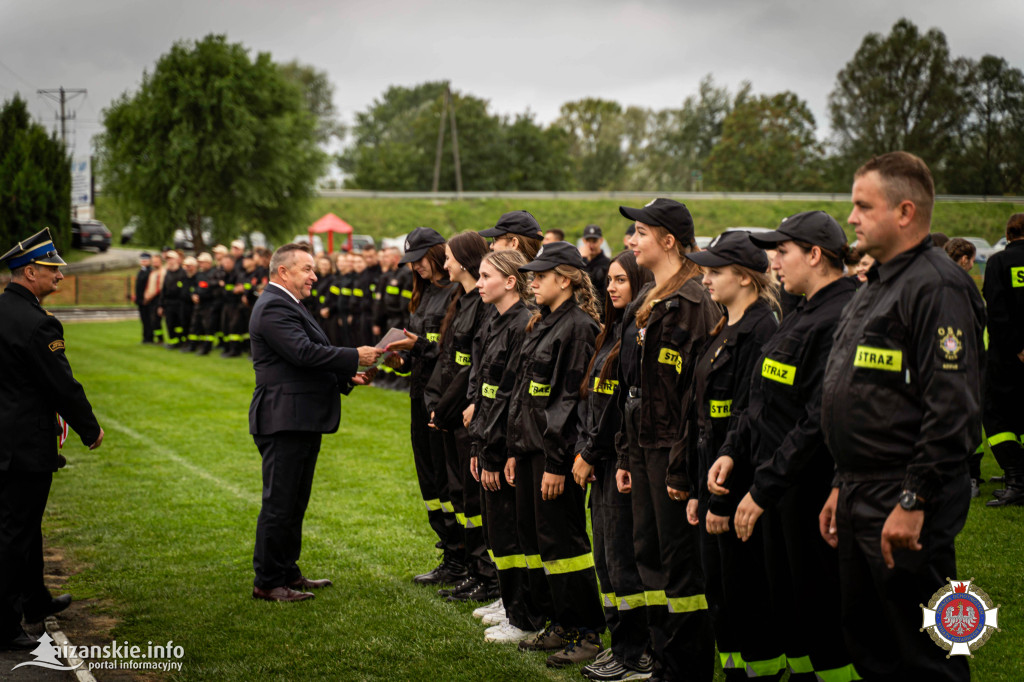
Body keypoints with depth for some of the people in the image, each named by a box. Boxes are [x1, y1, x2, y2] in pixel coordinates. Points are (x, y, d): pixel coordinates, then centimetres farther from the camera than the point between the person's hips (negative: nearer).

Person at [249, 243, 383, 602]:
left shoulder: (287, 305, 21)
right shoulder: (273, 308, -15)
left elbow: (309, 358, 22)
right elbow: (304, 353, -25)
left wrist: (347, 376, 10)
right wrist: (355, 357, -20)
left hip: (303, 421, 11)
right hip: (284, 421, -11)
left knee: (294, 504, 17)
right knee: (279, 503, -5)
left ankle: (287, 573, 26)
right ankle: (267, 583, 2)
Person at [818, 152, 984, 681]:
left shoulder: (938, 287, -15)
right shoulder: (875, 288, 17)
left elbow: (952, 409, -23)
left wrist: (913, 502, -24)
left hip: (906, 504, -10)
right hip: (862, 498, 10)